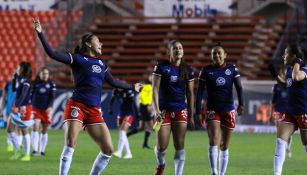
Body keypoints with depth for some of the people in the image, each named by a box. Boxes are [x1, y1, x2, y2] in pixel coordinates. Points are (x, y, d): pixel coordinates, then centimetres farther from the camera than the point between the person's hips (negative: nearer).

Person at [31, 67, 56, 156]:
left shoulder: (51, 84, 2)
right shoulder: (35, 83, 4)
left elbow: (52, 96, -3)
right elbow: (32, 95, 9)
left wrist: (50, 107, -16)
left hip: (46, 109, 1)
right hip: (36, 108, -1)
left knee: (44, 130, 6)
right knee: (36, 126, -16)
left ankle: (42, 150, 15)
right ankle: (35, 150, -21)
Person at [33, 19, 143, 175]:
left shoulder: (102, 64, 17)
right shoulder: (77, 59, -1)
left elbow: (113, 82, 31)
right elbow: (52, 53, -12)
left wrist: (132, 87, 41)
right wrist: (40, 34, -22)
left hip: (94, 111, 6)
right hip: (77, 107, -6)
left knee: (108, 150, 1)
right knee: (70, 145, -18)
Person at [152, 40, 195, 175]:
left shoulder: (188, 70, 6)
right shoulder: (161, 67, -2)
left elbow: (190, 94, 9)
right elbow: (155, 89, -5)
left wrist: (191, 116, 6)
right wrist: (156, 109, -15)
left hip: (181, 111, 2)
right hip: (164, 111, -2)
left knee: (179, 146, -5)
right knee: (162, 146, -3)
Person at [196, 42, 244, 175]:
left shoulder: (232, 69, 3)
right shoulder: (206, 70, 1)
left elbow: (239, 88, -3)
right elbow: (200, 92, 1)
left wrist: (241, 104, -19)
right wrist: (198, 111, -5)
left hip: (228, 110, 2)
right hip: (212, 110, -2)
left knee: (224, 146, 7)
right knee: (214, 142, -18)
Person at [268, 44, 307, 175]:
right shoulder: (289, 69, 10)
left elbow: (296, 77, -39)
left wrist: (296, 64, -24)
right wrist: (275, 75, 18)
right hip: (291, 112, 8)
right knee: (280, 140, -5)